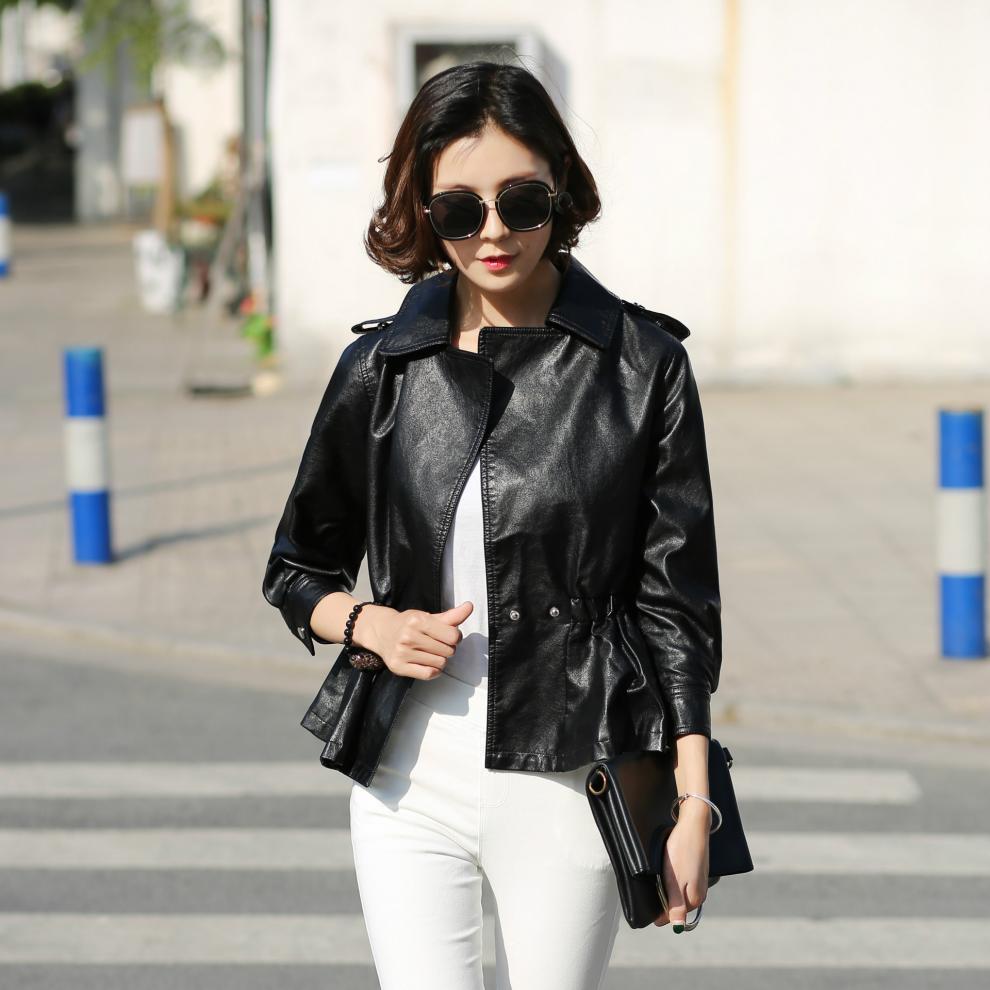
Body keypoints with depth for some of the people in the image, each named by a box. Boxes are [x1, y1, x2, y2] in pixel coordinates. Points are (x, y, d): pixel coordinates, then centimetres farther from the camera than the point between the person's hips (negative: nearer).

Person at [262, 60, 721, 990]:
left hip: (567, 782, -2)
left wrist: (694, 804, -3)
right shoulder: (382, 366, 5)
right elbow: (296, 571, 16)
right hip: (409, 779, 2)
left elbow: (677, 601, 0)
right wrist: (369, 623, -5)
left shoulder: (642, 363, -2)